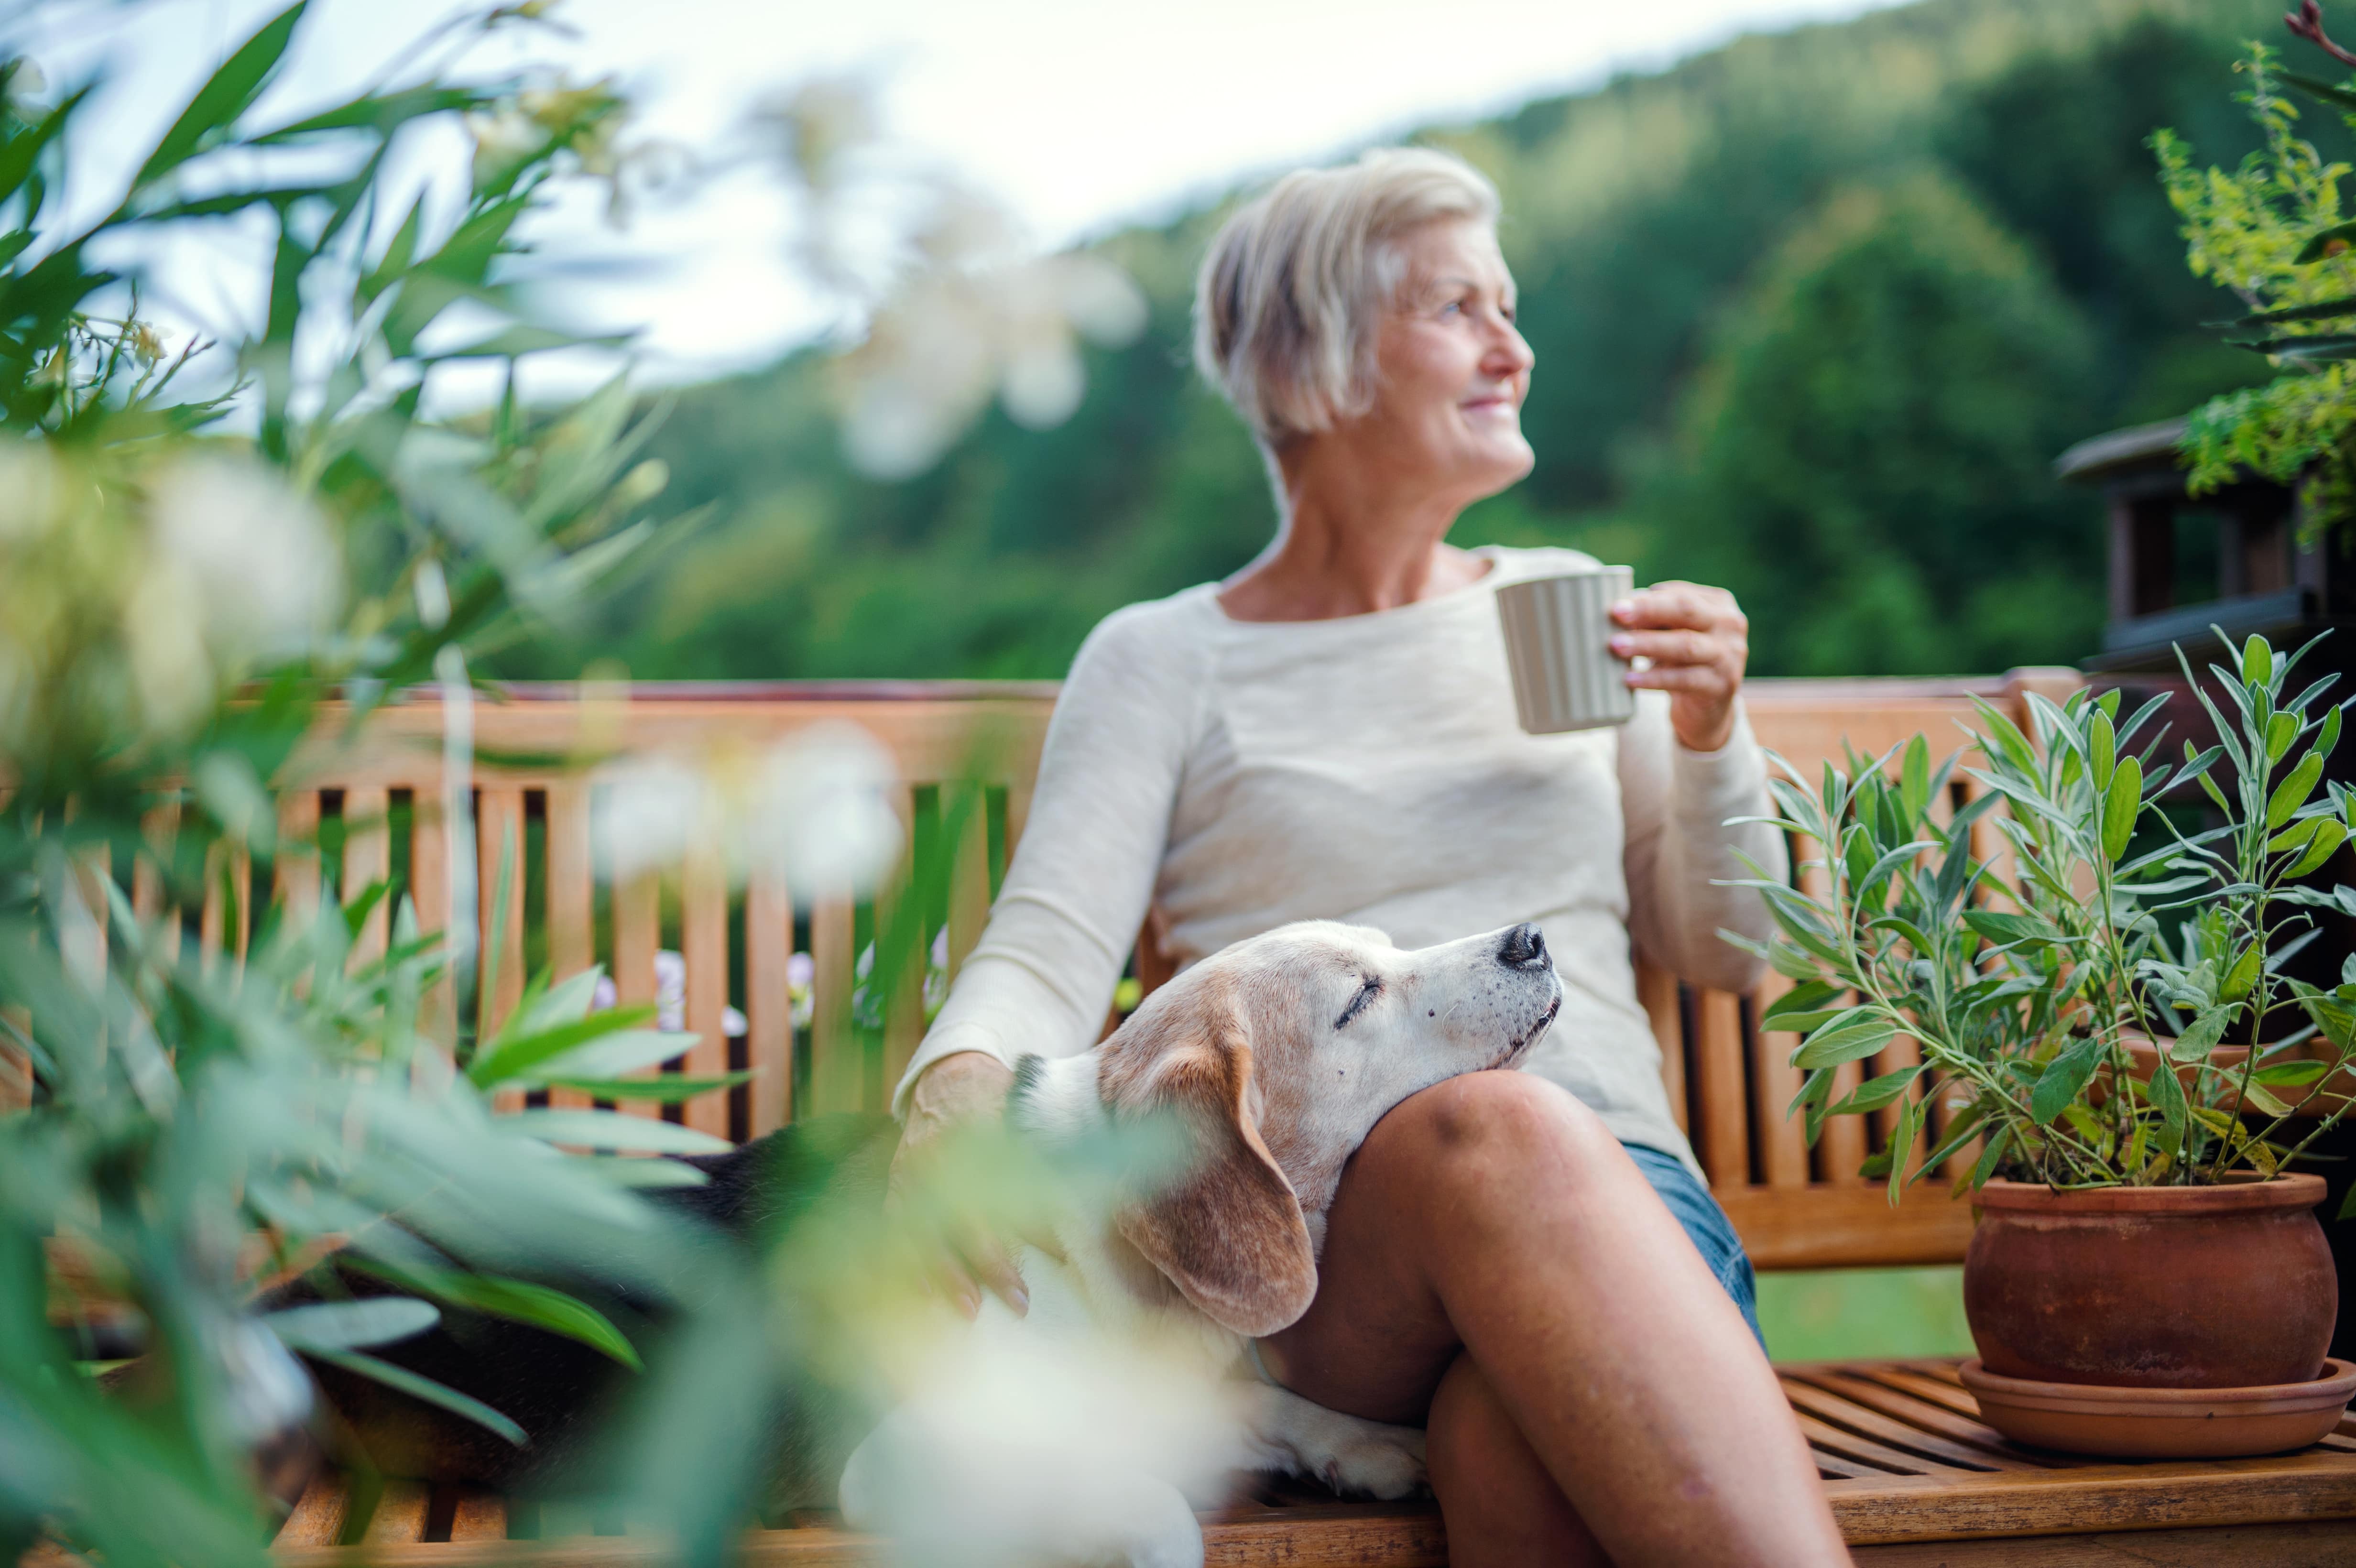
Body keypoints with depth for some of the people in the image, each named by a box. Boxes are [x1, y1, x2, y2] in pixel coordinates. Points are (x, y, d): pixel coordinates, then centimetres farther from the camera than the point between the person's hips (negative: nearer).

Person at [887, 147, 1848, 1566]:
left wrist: (1711, 739, 5)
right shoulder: (1162, 663, 12)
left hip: (1626, 1193, 2)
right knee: (1499, 1129, -39)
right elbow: (1047, 955, -2)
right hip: (1318, 1240, -1)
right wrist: (959, 1089, -25)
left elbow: (1722, 952, 24)